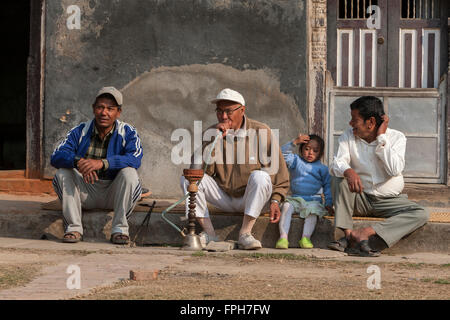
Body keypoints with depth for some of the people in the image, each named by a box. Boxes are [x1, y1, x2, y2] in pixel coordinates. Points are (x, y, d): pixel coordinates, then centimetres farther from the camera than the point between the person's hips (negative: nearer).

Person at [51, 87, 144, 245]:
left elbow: (135, 159, -26)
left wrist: (102, 163, -41)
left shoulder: (128, 133, -5)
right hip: (85, 193, 2)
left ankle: (120, 228, -22)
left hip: (113, 194, -2)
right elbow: (56, 157, -14)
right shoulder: (80, 131, -1)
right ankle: (73, 227, -22)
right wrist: (78, 162, -38)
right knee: (63, 172, -21)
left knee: (129, 173, -28)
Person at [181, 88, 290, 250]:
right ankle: (209, 233, -17)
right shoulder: (212, 132, 1)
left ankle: (245, 232, -30)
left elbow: (278, 170, -4)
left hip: (251, 199, -3)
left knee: (259, 176, -34)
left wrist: (275, 201, -14)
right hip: (224, 198, 3)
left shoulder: (260, 131, -7)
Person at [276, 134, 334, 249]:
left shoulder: (322, 169, 12)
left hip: (313, 200, -1)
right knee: (286, 206, -28)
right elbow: (284, 153, -1)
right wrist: (294, 142, -15)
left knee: (312, 211, -32)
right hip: (295, 199, 1)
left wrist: (329, 203, 0)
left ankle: (305, 238, -39)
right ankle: (283, 237, -36)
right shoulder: (296, 161, 14)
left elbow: (327, 187, 12)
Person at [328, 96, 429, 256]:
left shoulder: (396, 138, -7)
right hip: (360, 199, 1)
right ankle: (348, 235, -34)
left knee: (421, 214, -26)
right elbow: (336, 164, -16)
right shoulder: (348, 137, -2)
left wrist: (381, 138, -19)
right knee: (338, 179, -25)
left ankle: (365, 233, -37)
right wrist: (348, 172, -40)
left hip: (389, 200, -1)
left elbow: (395, 170, -23)